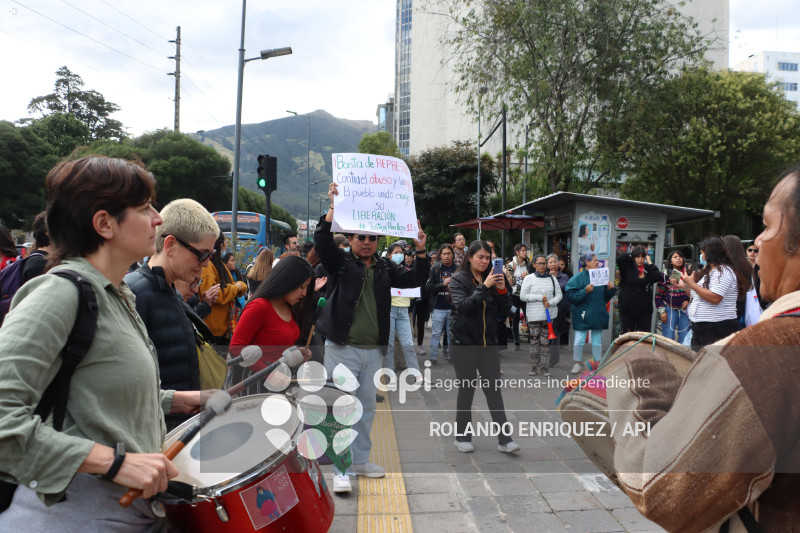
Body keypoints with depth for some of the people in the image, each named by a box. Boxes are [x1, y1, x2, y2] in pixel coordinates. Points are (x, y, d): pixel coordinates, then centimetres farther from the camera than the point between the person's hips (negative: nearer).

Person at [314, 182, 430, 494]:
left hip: (373, 350, 5)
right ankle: (341, 469, 4)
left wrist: (421, 251, -7)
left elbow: (415, 280, 6)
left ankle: (361, 460, 29)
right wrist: (333, 208, -29)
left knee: (366, 407, 15)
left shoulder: (384, 267, 10)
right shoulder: (339, 261, -2)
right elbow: (322, 241, -18)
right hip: (342, 348, -5)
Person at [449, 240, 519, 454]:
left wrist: (502, 290, -11)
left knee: (494, 390, 3)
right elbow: (462, 306, -19)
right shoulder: (458, 279, -5)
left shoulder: (492, 279, 8)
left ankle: (504, 439, 7)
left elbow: (505, 308, 6)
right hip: (464, 343, -4)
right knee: (466, 389, 6)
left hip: (488, 342, 4)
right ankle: (463, 437, 20)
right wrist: (484, 287, -24)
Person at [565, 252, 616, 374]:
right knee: (579, 340, -2)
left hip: (598, 314, 5)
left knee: (597, 340, 10)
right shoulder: (579, 277, -6)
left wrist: (611, 289, -2)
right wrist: (585, 291, -24)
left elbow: (605, 297, 16)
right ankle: (576, 364, 11)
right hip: (583, 315, -5)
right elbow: (571, 295, -14)